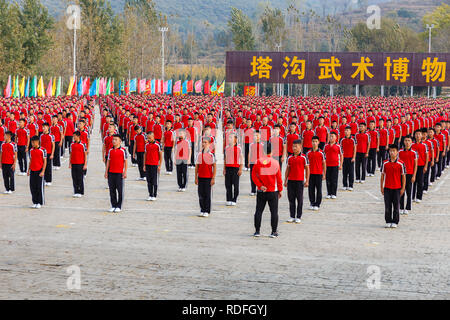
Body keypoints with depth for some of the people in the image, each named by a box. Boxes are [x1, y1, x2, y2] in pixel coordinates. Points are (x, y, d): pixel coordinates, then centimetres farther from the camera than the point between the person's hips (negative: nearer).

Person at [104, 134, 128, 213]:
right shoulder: (110, 150, 9)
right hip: (111, 173, 4)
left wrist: (125, 172, -7)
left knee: (119, 190, 0)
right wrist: (106, 171, 8)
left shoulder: (123, 150, -3)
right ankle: (113, 206, 15)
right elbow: (108, 161, 13)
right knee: (112, 190, 6)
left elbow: (125, 162, -1)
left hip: (119, 173, -4)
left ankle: (119, 206, 7)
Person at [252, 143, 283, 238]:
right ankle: (274, 232, 3)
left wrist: (260, 186, -5)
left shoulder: (258, 162, -3)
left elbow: (253, 176, -5)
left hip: (261, 191, 2)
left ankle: (257, 231, 9)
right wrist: (280, 190, 6)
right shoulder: (275, 162, -8)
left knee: (258, 211, 9)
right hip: (273, 191, -2)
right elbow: (279, 178, -2)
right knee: (274, 212, 4)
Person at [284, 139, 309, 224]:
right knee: (291, 199, 6)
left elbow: (307, 169, -1)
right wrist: (285, 180, 11)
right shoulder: (290, 158, 8)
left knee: (299, 199, 1)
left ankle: (298, 217, 7)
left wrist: (307, 181, -5)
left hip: (300, 181, -4)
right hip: (290, 181, 4)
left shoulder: (304, 157, -3)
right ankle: (292, 216, 13)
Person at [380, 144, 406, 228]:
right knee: (387, 206, 5)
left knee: (396, 206, 3)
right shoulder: (385, 163, 2)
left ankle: (395, 222, 12)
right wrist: (381, 187, 5)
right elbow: (382, 176, 8)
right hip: (387, 188, 2)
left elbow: (403, 176, 0)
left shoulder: (401, 163, -4)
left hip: (397, 188, -2)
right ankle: (388, 221, 14)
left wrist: (403, 188, -3)